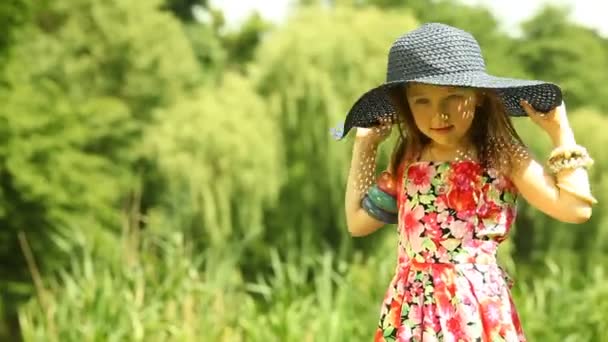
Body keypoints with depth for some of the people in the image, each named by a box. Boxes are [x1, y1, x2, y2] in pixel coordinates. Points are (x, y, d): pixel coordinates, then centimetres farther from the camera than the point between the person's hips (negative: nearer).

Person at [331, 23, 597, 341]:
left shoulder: (502, 156, -6)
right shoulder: (408, 160, 8)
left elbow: (576, 207, -14)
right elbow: (358, 221, 19)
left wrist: (561, 133, -7)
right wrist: (364, 147, 20)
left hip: (474, 309, -4)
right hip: (411, 312, 4)